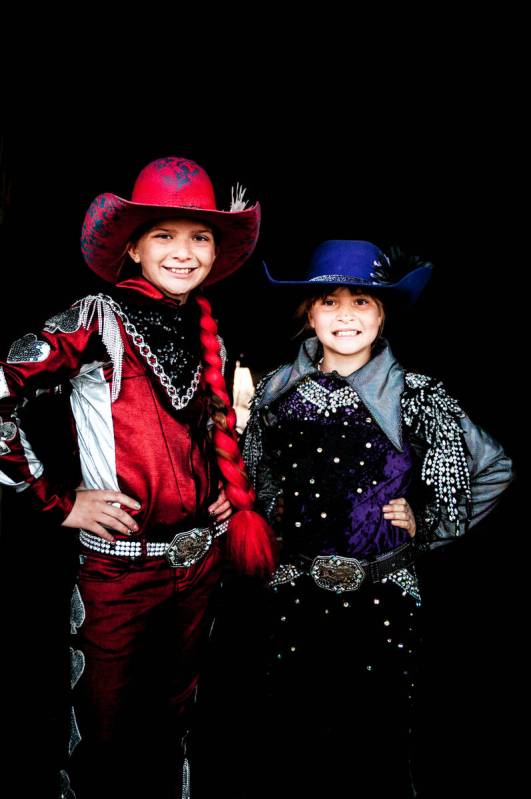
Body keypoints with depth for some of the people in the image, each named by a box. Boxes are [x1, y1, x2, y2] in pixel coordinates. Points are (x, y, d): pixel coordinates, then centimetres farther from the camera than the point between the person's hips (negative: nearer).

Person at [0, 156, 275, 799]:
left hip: (201, 559, 5)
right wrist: (56, 501, -17)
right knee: (106, 731, 14)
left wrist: (235, 494, 6)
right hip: (121, 566, -5)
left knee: (173, 721, 24)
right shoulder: (100, 318, -12)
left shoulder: (209, 333, 6)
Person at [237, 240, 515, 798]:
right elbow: (254, 472, 19)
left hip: (383, 595, -1)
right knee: (284, 741, 14)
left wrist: (425, 525, 0)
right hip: (293, 593, 2)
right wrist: (275, 513, 6)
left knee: (375, 750, 12)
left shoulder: (415, 396, -6)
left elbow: (495, 468, 4)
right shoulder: (279, 390, 1)